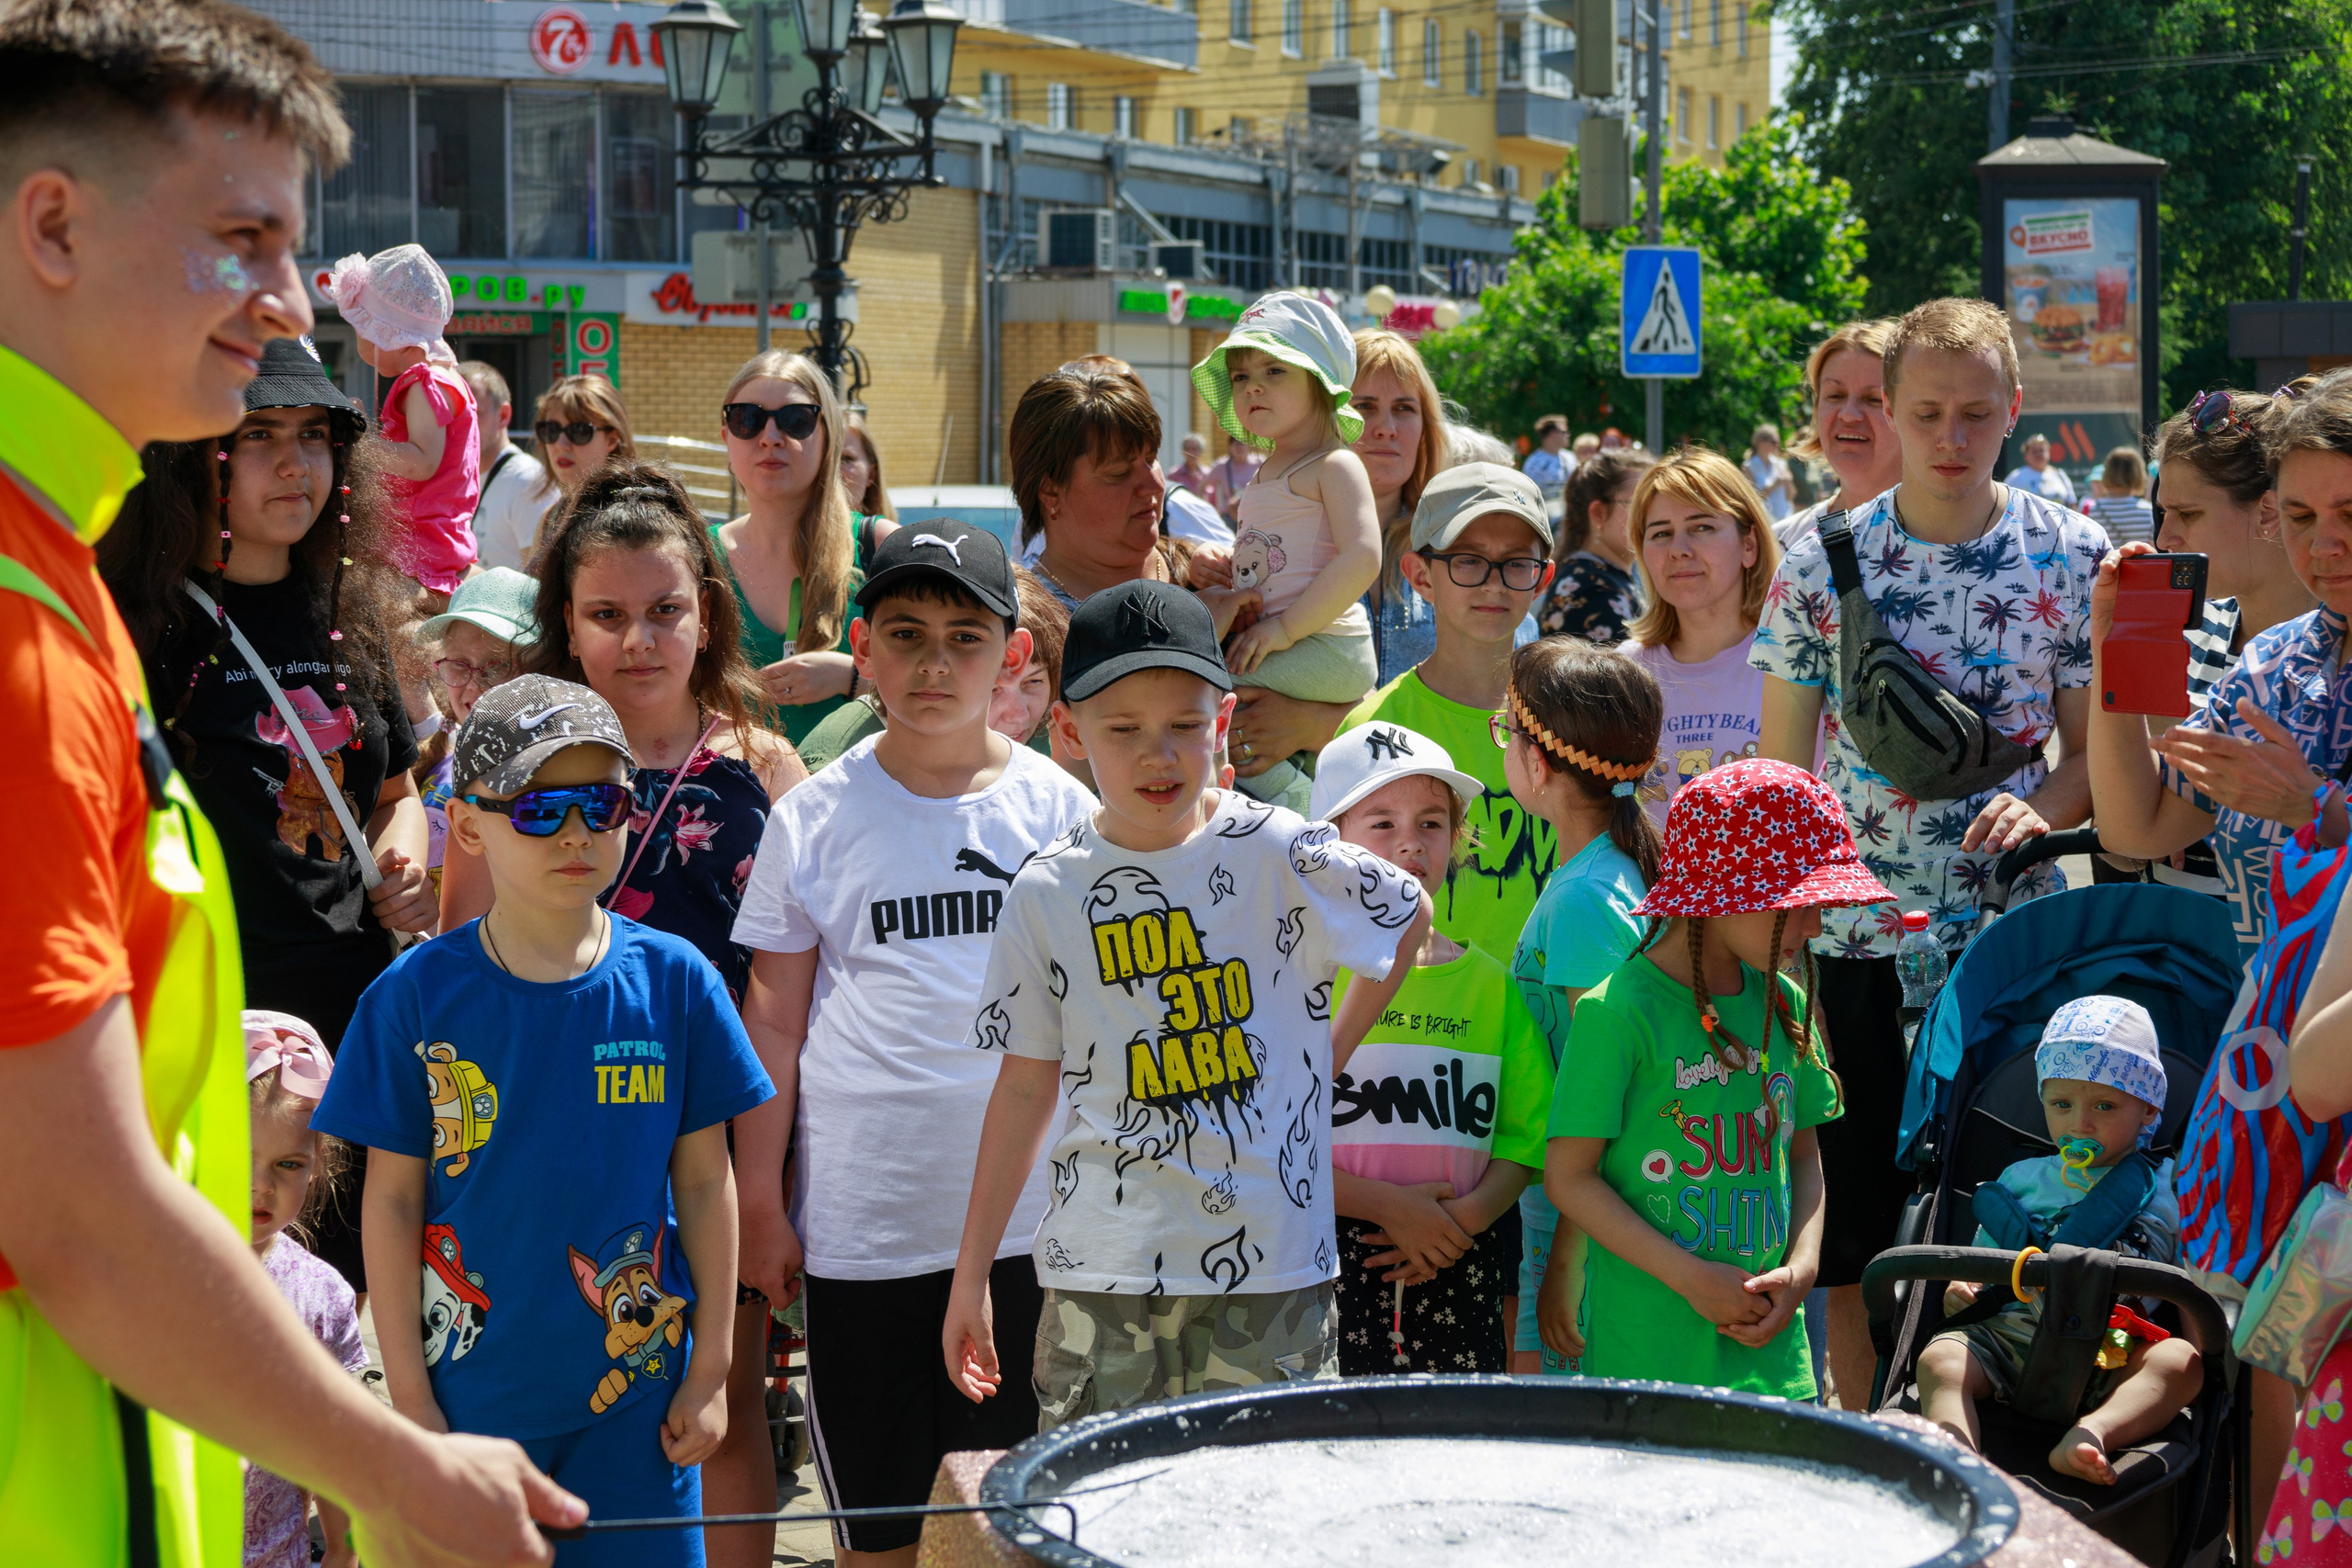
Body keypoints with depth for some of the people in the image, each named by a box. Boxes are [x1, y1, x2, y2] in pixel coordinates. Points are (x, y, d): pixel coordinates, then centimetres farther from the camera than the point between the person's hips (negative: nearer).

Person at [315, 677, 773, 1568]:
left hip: (637, 1392, 1)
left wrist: (710, 1369, 4)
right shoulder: (417, 996, -6)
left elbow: (703, 1182, 3)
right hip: (471, 1388, -1)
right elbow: (393, 1199, -2)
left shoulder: (674, 982, -2)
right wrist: (408, 1394, -4)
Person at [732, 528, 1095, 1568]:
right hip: (861, 1220, 0)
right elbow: (774, 1021, 5)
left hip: (1031, 1217, 0)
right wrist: (760, 1205, 2)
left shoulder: (1057, 810, 3)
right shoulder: (814, 819, 1)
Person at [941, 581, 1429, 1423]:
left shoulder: (1283, 856, -4)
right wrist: (971, 1272, 11)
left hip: (1269, 1266, -1)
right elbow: (1027, 1084, 9)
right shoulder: (1047, 895, 2)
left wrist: (1332, 1048, 11)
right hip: (1100, 1273, 1)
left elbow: (1410, 915, 15)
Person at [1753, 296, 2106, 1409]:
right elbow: (1779, 776, 5)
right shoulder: (1821, 565, 1)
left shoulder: (2073, 558, 1)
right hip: (1855, 943, 0)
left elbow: (2094, 746, 6)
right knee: (1856, 1242, 6)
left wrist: (2040, 807, -17)